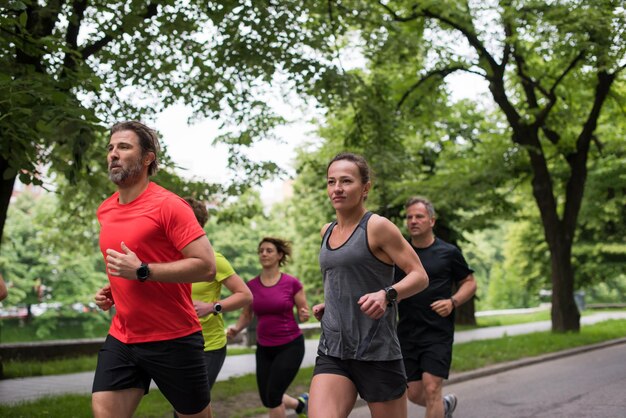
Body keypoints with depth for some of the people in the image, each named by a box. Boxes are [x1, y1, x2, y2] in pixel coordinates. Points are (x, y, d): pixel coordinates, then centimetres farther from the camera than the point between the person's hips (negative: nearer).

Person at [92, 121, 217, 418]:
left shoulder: (168, 205, -13)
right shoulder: (105, 211, 10)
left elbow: (206, 266, -20)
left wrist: (142, 271, -23)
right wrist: (112, 291, 8)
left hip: (173, 340, -6)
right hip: (121, 338, 6)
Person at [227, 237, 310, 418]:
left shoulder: (292, 283, -9)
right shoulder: (251, 286, 0)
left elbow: (303, 314, 0)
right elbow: (246, 315, 10)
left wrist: (304, 315, -23)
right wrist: (236, 328, -10)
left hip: (290, 346, -4)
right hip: (264, 348, 4)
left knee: (273, 395, -10)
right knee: (267, 399, 8)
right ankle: (301, 403, 38)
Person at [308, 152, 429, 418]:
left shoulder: (377, 227, -6)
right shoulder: (327, 231, 13)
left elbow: (419, 276, -9)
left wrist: (386, 295, -27)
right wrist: (327, 305, 13)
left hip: (377, 353, -5)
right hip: (332, 351, 5)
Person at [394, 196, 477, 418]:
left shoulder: (449, 253, -1)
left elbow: (469, 283, 7)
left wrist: (453, 302, -11)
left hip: (438, 333, -3)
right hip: (407, 333, 4)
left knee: (431, 389, -13)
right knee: (414, 394, 8)